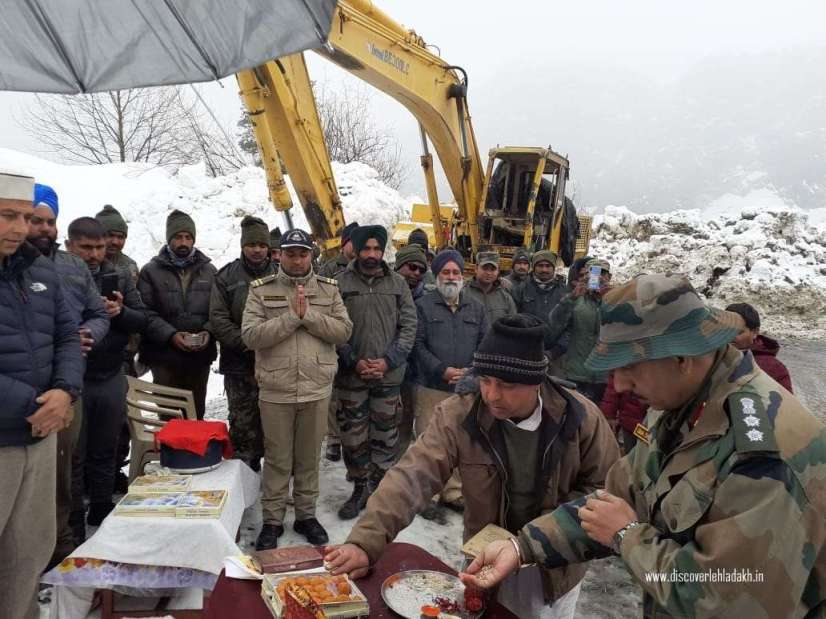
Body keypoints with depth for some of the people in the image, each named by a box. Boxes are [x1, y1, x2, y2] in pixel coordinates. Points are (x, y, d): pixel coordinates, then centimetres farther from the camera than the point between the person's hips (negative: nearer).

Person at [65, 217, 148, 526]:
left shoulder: (120, 276, 5)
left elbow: (142, 320, 3)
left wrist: (120, 312, -17)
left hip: (111, 378, 3)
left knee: (104, 453, 15)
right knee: (73, 455, 7)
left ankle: (102, 512, 31)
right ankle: (73, 521, 21)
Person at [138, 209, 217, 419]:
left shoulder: (209, 271, 11)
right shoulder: (151, 271, 2)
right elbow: (146, 313, -7)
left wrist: (209, 332, -10)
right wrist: (171, 335, -18)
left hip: (201, 356, 3)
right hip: (164, 356, -3)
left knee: (196, 414, 13)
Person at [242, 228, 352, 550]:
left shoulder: (329, 289, 5)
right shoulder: (261, 289, -1)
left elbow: (344, 330, -5)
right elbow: (250, 335, -12)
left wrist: (309, 315, -17)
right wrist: (292, 316, -19)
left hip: (317, 389, 2)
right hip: (275, 391, -1)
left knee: (309, 457, 15)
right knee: (277, 459, 10)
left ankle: (306, 514, 32)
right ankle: (272, 520, 26)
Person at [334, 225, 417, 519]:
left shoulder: (398, 283, 3)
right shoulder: (340, 282, -2)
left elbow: (409, 326, 1)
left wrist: (387, 361, -9)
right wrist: (353, 361, -11)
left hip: (389, 374, 1)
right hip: (350, 375, -1)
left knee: (385, 436, 9)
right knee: (353, 437, 7)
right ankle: (360, 489, 25)